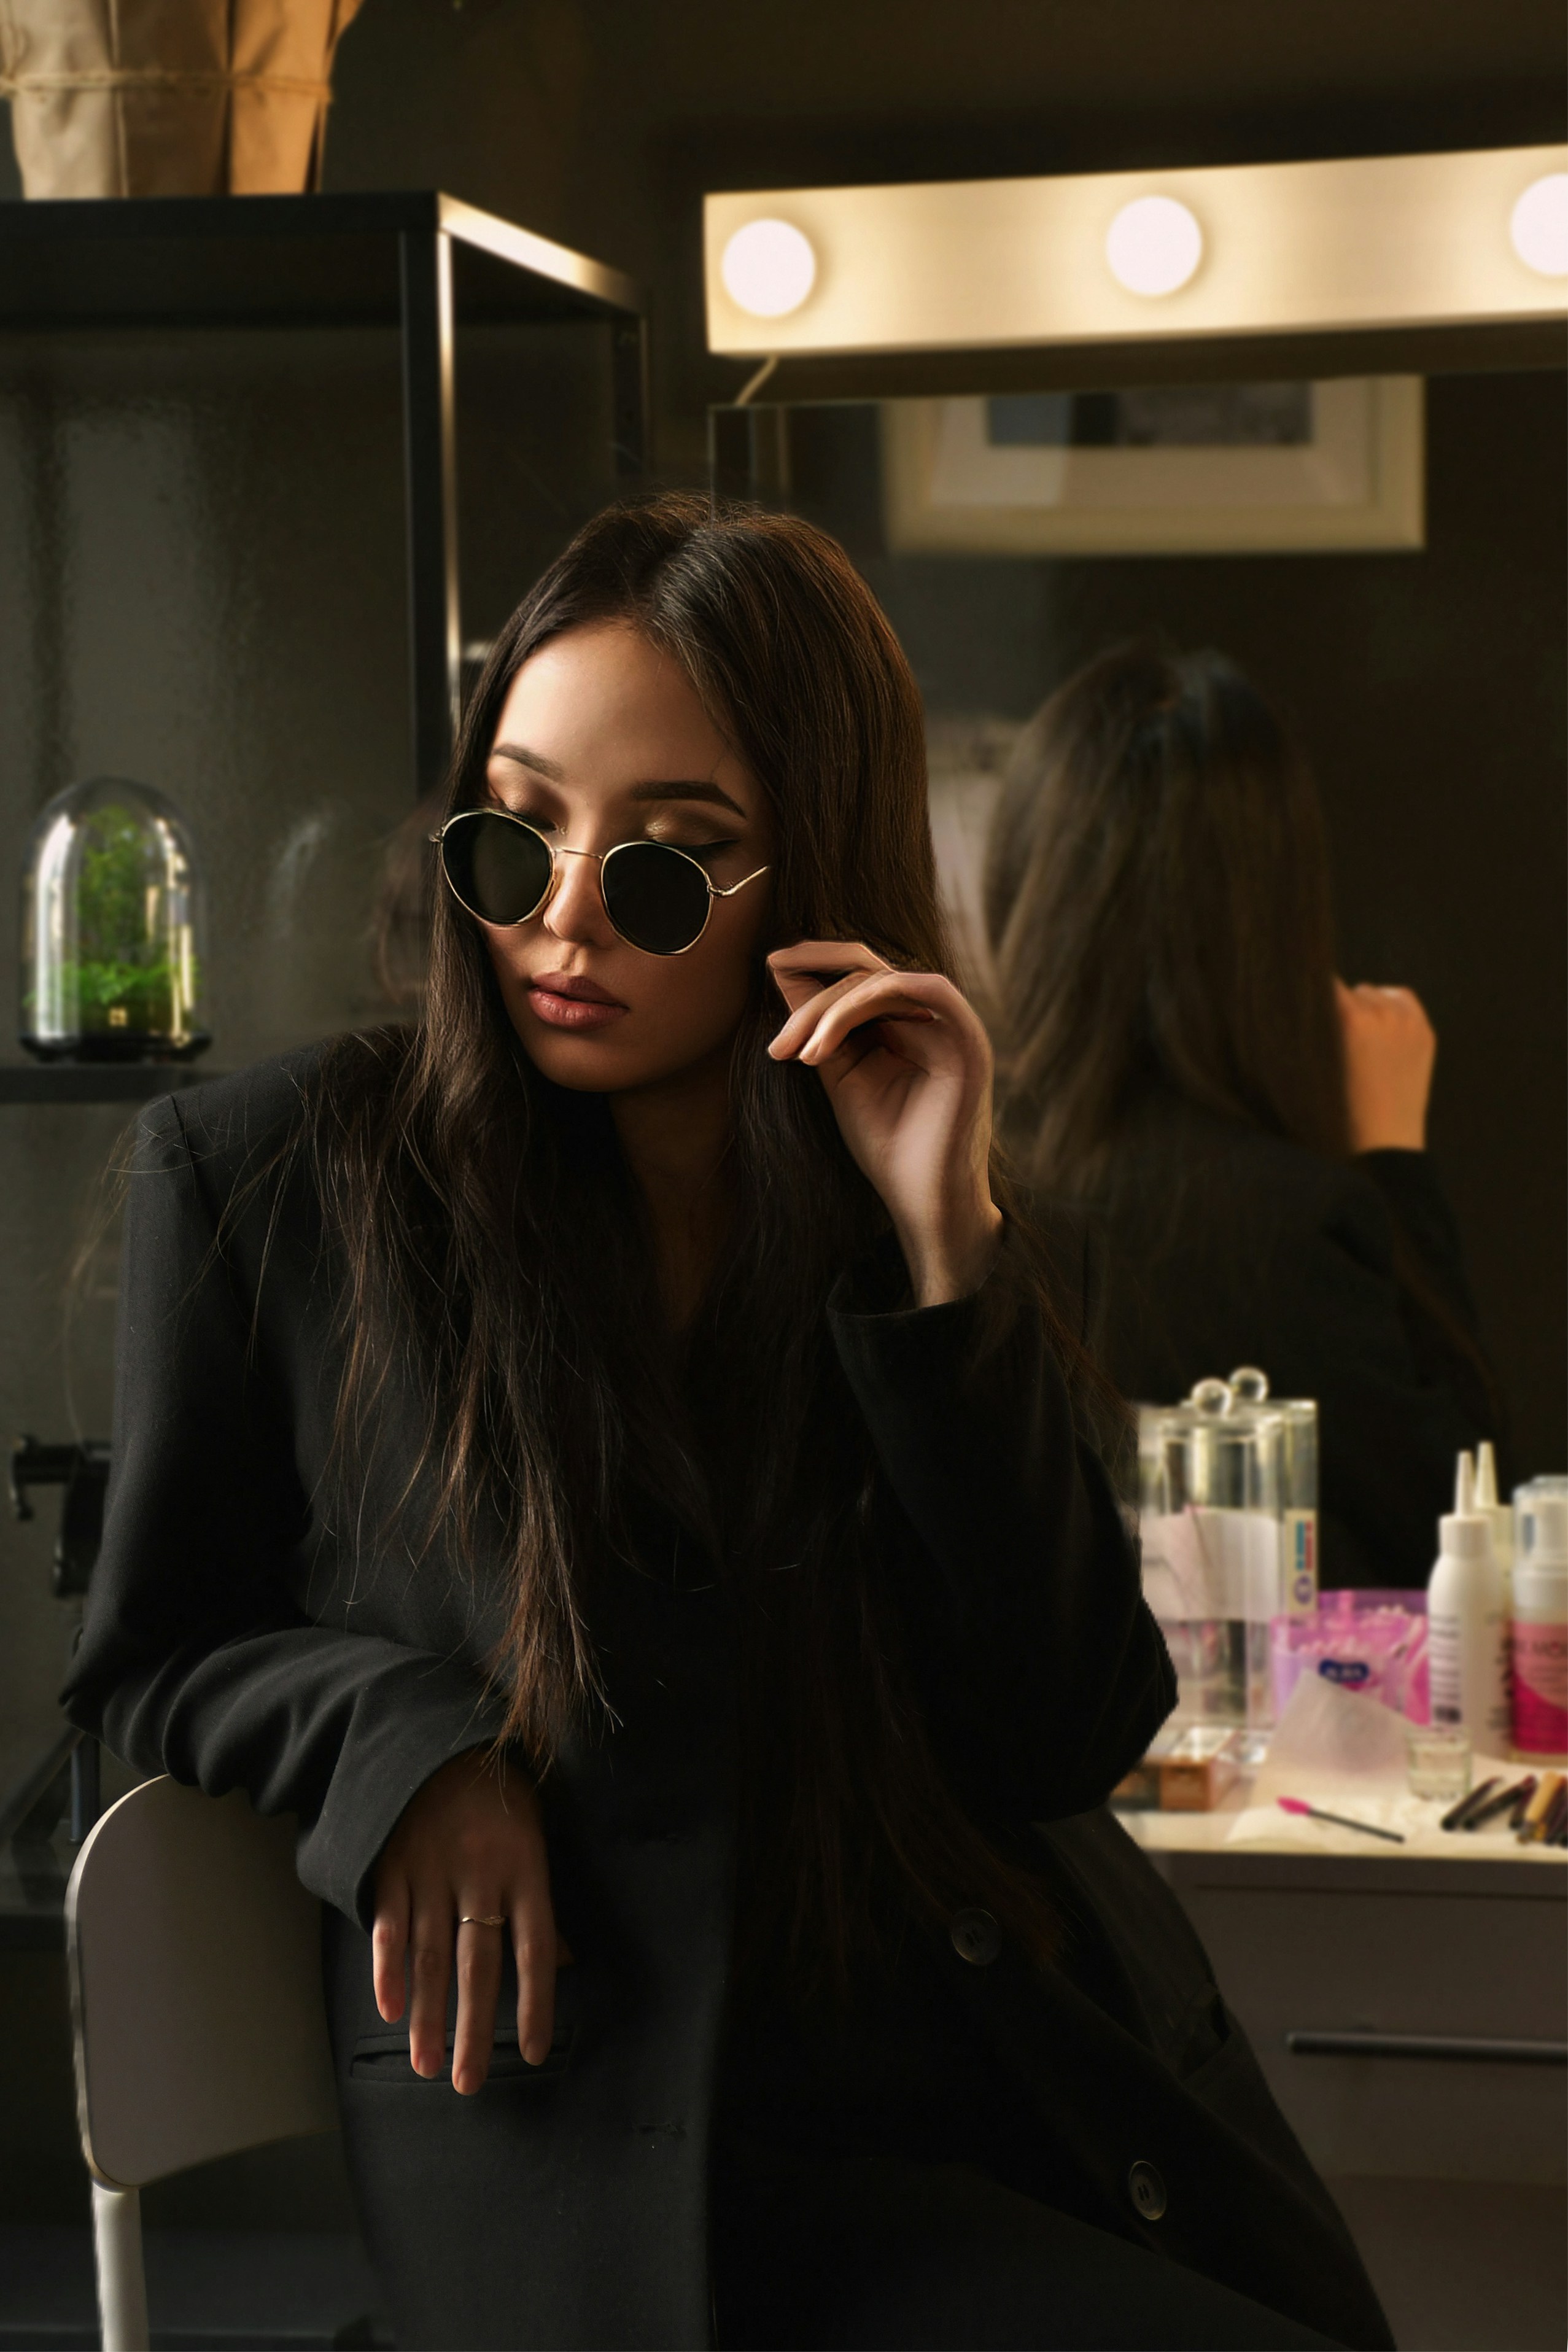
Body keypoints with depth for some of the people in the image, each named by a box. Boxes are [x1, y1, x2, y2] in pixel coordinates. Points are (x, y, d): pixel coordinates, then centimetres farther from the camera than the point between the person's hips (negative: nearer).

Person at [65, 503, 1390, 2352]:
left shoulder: (921, 1221, 10)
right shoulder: (268, 1175, 2)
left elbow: (1059, 1742, -1)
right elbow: (147, 1656, 10)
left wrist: (941, 1242, -8)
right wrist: (405, 1743, -10)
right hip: (602, 2126, -4)